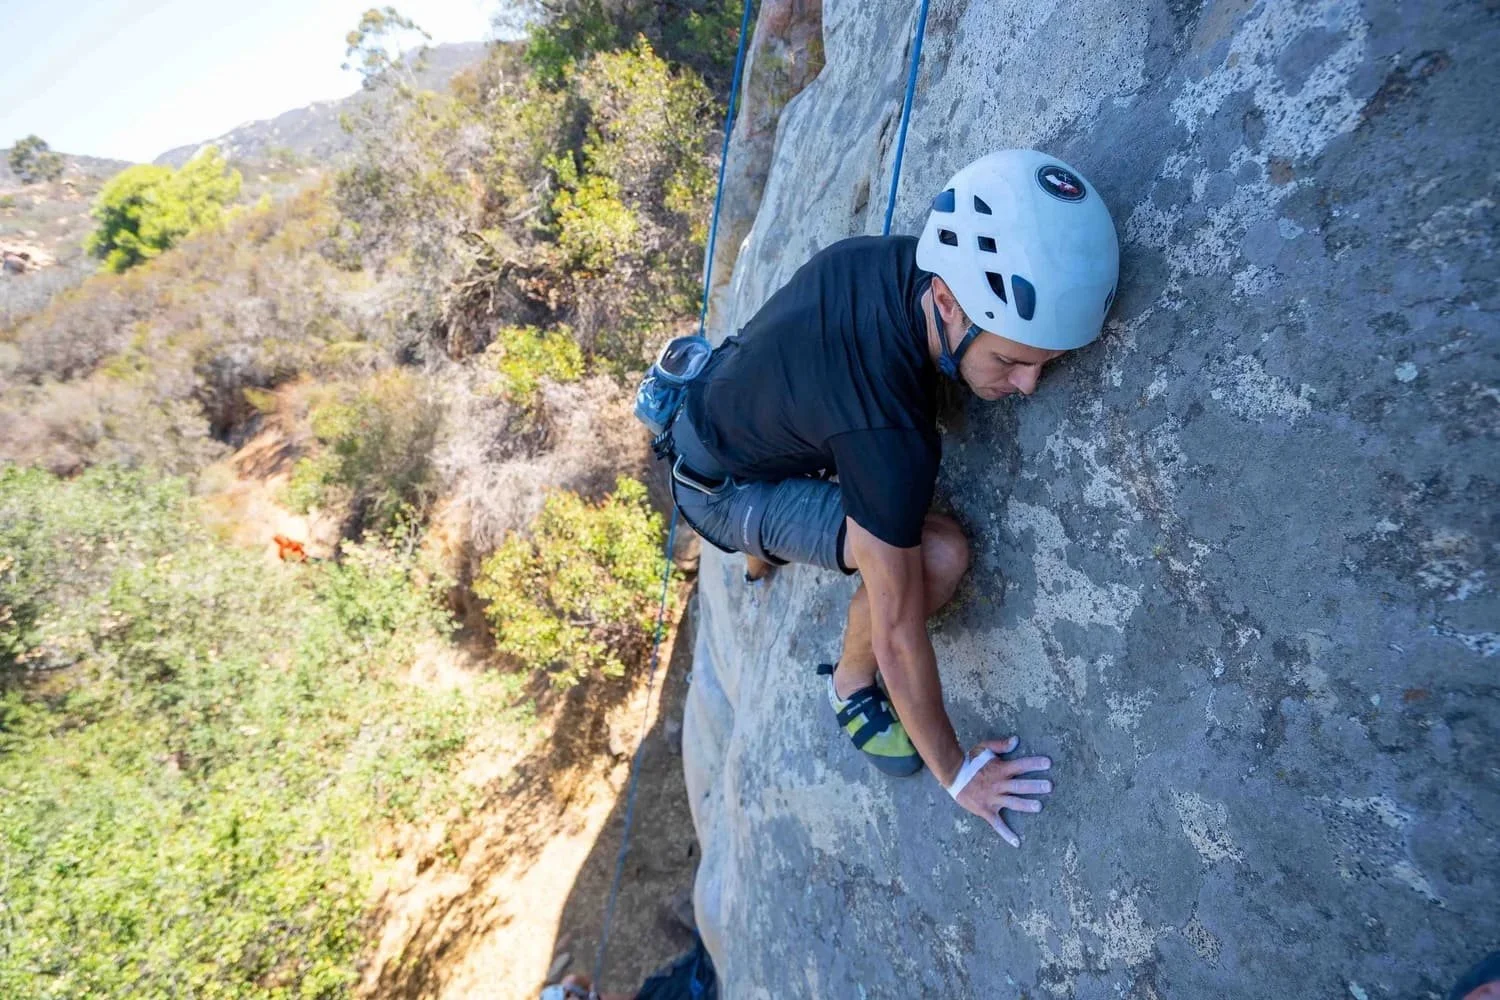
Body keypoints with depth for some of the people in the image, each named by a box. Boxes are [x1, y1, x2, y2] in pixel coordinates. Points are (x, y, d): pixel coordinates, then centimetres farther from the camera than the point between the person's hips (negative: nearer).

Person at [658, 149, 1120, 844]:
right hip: (718, 490, -8)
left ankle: (761, 555, 66)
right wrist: (954, 772, -16)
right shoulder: (888, 434, -39)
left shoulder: (902, 254, -18)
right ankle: (852, 684, 4)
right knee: (939, 553, -26)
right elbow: (898, 632, -30)